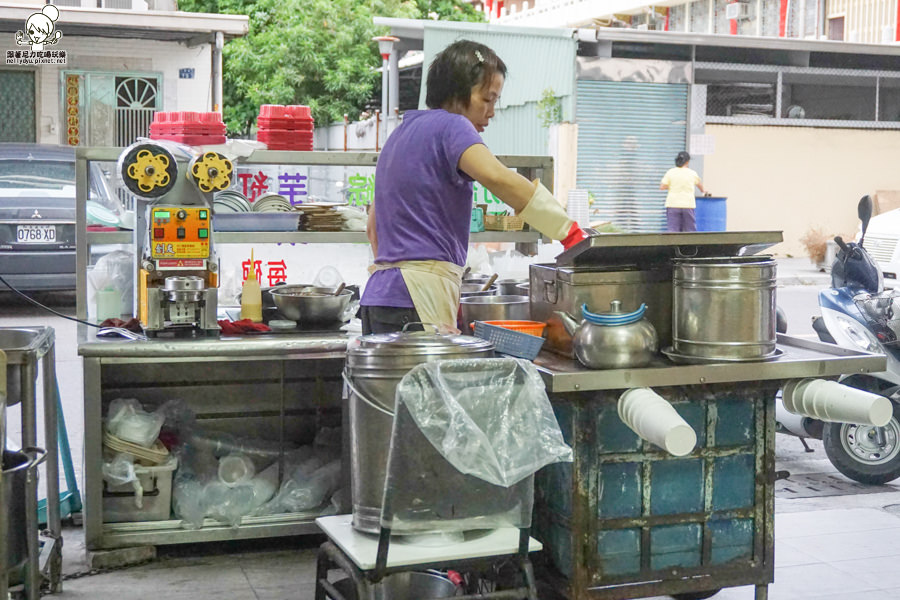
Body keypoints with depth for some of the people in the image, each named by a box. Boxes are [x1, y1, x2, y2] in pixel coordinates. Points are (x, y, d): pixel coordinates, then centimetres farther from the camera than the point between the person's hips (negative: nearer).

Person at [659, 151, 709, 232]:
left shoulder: (670, 172, -1)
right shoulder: (692, 173, 4)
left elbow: (662, 187, -3)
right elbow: (699, 184, 24)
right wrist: (703, 191, 46)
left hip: (673, 205, 0)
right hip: (688, 205, 1)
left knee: (673, 231, -3)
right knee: (690, 230, 8)